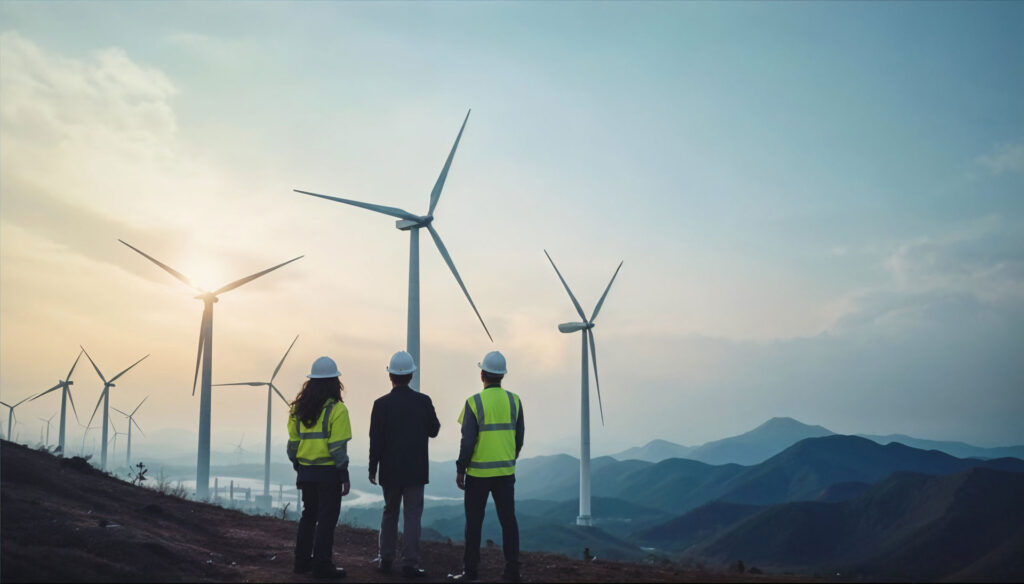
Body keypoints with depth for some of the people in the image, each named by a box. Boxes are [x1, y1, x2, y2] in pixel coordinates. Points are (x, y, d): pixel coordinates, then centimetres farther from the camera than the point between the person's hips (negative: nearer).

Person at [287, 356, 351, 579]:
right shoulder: (336, 409, -13)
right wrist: (344, 476, -10)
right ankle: (321, 565, 4)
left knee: (309, 515, 19)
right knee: (327, 518, 2)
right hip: (328, 471, -6)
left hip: (306, 471, 6)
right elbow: (338, 447, -15)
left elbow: (293, 442, 10)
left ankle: (302, 561, 25)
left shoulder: (299, 408, 6)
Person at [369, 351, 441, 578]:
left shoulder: (381, 404, -9)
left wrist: (372, 468, 2)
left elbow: (376, 440, -7)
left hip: (390, 469, 1)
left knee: (390, 513, 16)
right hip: (416, 469, -1)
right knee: (412, 515, 3)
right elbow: (433, 430, 4)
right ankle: (410, 564, 0)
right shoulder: (423, 401, -7)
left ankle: (385, 559, 20)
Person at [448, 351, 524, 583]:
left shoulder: (474, 402, -11)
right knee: (508, 520, 8)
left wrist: (460, 470, -3)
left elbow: (468, 441, -12)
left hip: (479, 472, -4)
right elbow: (519, 437, 8)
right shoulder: (514, 400, 3)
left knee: (474, 521, 5)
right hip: (506, 471, 4)